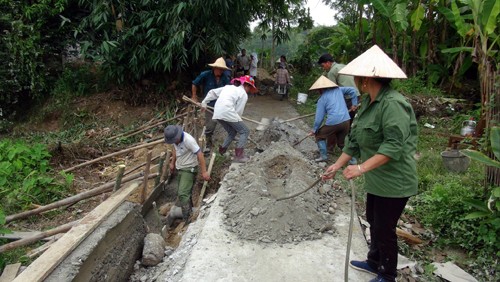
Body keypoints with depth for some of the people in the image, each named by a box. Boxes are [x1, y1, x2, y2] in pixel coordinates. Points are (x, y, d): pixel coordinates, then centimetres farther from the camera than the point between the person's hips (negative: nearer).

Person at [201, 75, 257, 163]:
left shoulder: (228, 87, 25)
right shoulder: (244, 94, 6)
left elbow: (212, 92, 23)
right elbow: (239, 111, 2)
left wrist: (204, 102, 30)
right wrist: (237, 121, 16)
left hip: (217, 113, 8)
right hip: (227, 112, -7)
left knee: (232, 132, 24)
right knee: (245, 131, 4)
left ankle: (221, 151, 20)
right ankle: (238, 155, -3)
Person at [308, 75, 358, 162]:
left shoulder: (322, 99, 3)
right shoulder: (338, 89, 15)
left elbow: (319, 118, 1)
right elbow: (352, 90, 11)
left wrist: (314, 130, 11)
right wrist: (354, 104, 16)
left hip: (333, 123, -5)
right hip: (346, 121, 5)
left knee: (319, 135, 19)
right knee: (342, 142, 20)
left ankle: (323, 156, 14)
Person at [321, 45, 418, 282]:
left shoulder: (392, 103, -24)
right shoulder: (369, 102, 6)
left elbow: (394, 146, -31)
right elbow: (355, 139, 10)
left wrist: (361, 168, -33)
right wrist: (337, 165, 8)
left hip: (394, 182, -9)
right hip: (377, 179, 9)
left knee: (384, 229, 6)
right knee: (373, 222, 22)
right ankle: (374, 262, 43)